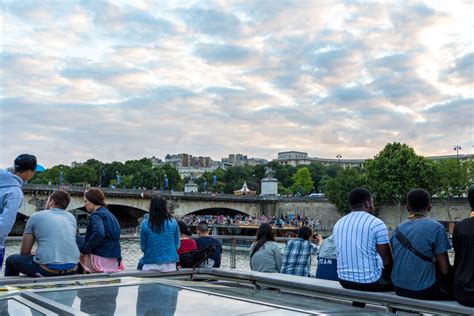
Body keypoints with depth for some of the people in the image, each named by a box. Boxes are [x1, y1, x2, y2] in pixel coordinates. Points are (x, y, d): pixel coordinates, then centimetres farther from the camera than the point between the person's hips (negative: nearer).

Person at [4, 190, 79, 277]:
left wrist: (33, 253, 31)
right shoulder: (72, 218, 16)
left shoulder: (36, 216, 6)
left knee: (11, 260, 23)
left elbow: (24, 252, 10)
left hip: (47, 269, -5)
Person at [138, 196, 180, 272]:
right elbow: (177, 245, 2)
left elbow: (143, 247, -2)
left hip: (151, 265, -2)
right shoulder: (173, 222, -4)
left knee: (140, 263, 25)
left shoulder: (145, 224, -8)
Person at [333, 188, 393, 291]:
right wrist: (386, 276, 8)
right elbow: (387, 261, -10)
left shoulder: (338, 224, 7)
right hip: (369, 281, -6)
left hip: (344, 280, 6)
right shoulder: (377, 224, -11)